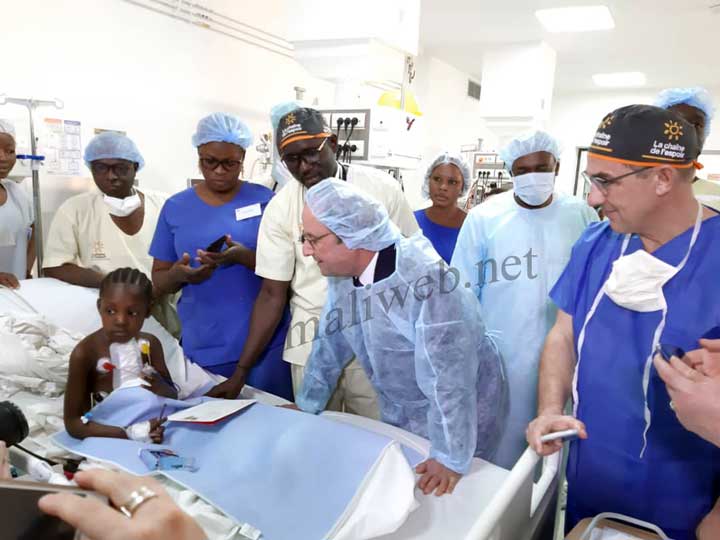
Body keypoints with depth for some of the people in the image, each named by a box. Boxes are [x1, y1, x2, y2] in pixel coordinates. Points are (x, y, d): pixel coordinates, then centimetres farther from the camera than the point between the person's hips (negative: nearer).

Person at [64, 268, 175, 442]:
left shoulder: (150, 344, 0)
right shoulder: (85, 352, -12)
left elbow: (173, 397, 6)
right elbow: (73, 423, -12)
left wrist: (159, 386, -18)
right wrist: (131, 433, -25)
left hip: (151, 424, 4)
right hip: (106, 437, -4)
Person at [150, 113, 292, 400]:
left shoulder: (264, 199, -1)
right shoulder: (176, 207, 4)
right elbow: (159, 280, 8)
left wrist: (244, 257, -22)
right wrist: (180, 273, -14)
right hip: (204, 346, 2)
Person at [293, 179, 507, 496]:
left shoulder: (423, 276, -33)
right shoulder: (342, 273, -8)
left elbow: (449, 376, -31)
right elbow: (330, 343, 5)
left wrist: (449, 459, -26)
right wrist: (306, 407, 10)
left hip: (458, 417, -6)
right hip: (399, 414, 7)